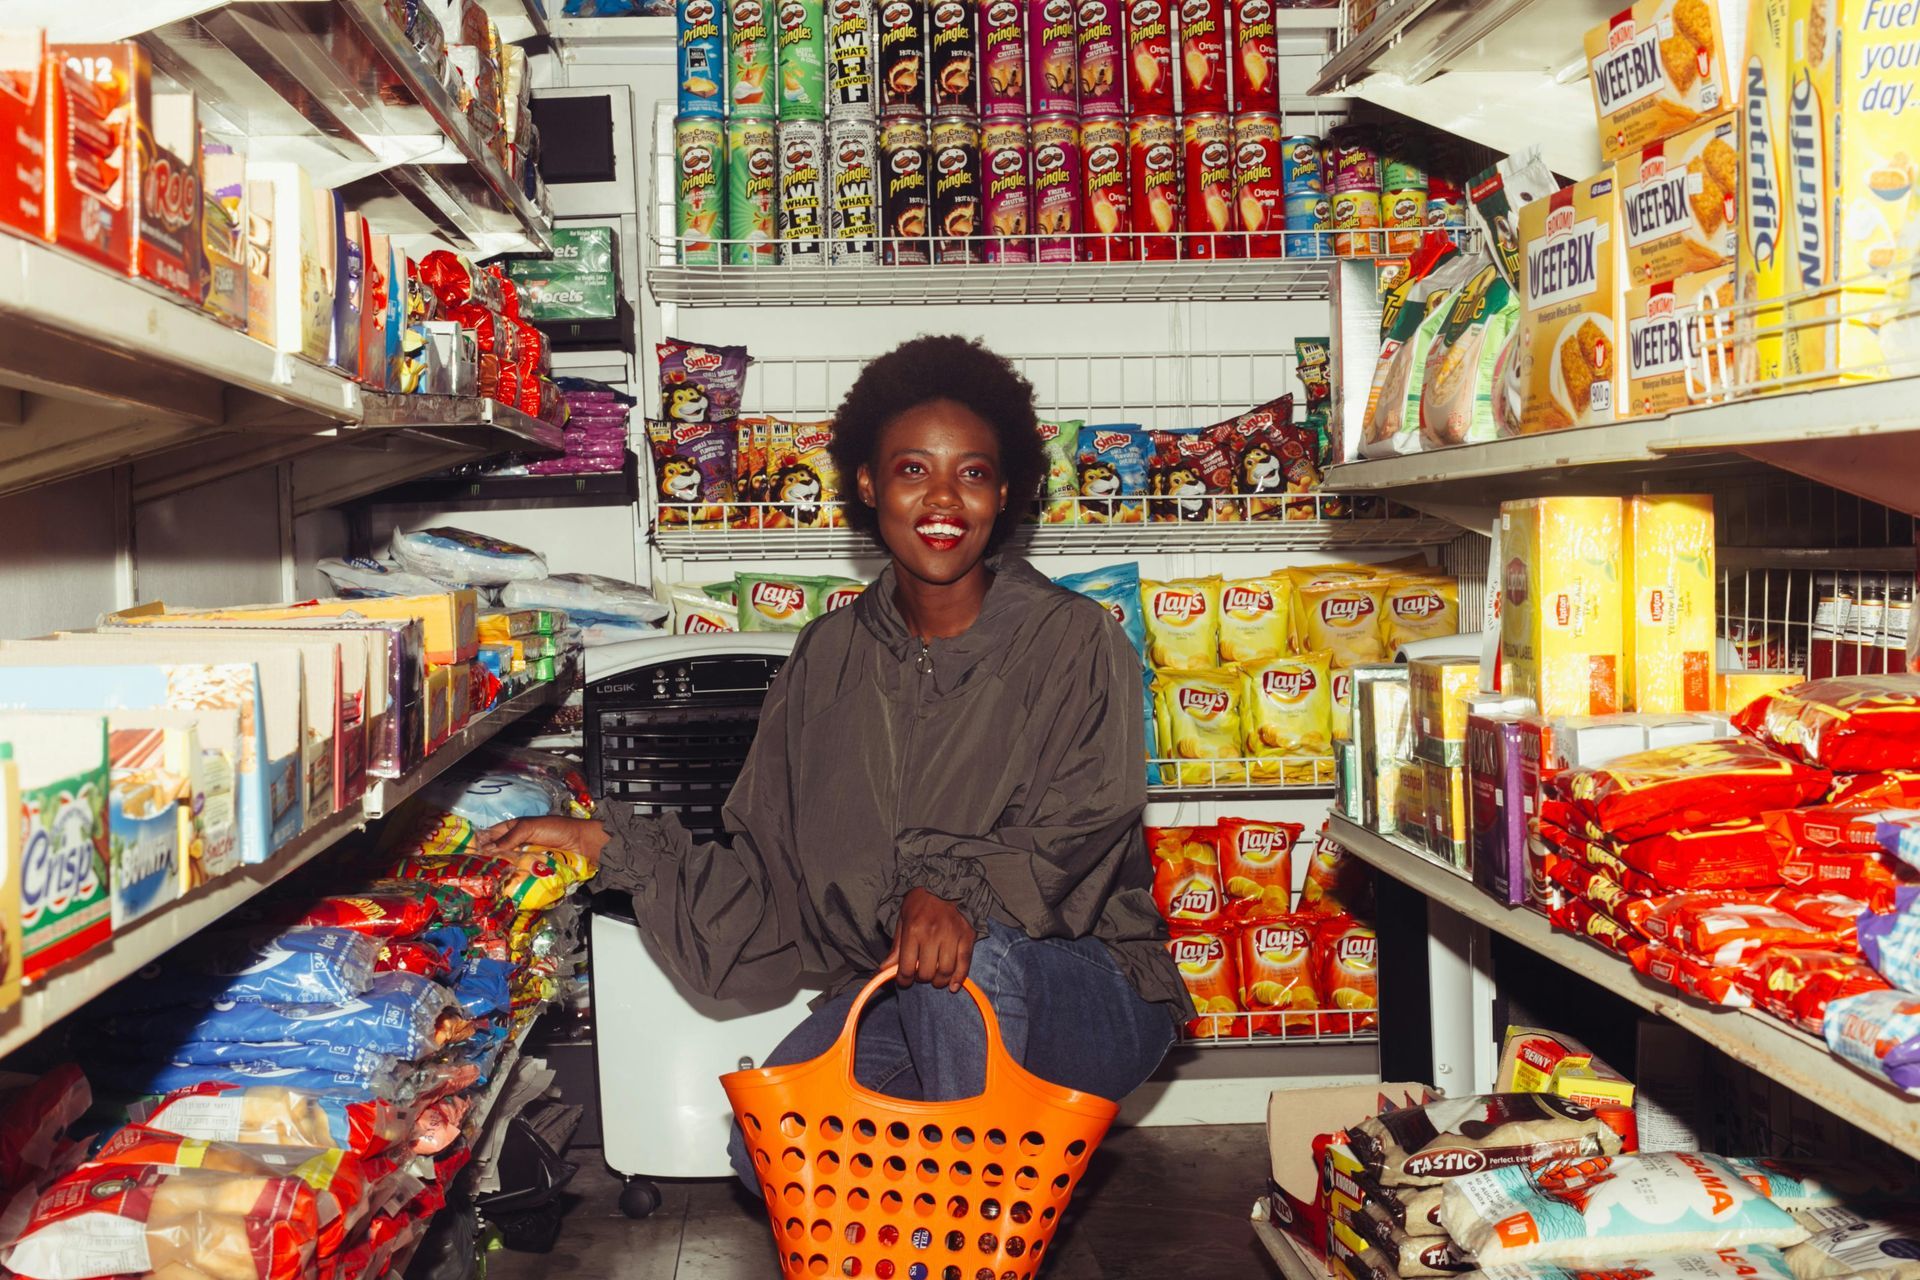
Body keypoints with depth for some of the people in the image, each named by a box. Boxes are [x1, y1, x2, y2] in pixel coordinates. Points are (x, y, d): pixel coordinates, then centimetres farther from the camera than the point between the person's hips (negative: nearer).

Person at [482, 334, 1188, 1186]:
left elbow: (1074, 839, -19)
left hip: (1087, 995, -3)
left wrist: (957, 889, -38)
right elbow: (767, 880, 4)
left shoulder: (1075, 643, -7)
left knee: (972, 955, -36)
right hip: (898, 1000, 3)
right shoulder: (829, 661, 5)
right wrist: (609, 846, -7)